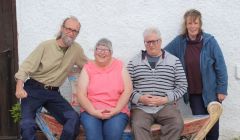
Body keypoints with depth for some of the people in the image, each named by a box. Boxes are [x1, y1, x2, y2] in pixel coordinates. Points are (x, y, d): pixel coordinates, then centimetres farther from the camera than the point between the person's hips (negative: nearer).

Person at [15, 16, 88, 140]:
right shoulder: (46, 46, -5)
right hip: (34, 89, -3)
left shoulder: (77, 49, 4)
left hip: (53, 93, 3)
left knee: (74, 119, -20)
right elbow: (27, 66, -8)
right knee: (27, 125, -24)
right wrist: (19, 86, -23)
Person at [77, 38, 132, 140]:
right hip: (91, 111, 0)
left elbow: (127, 91, 0)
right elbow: (81, 95, 0)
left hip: (117, 112, 0)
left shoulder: (119, 66, 8)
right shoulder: (88, 68, 7)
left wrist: (115, 110, -13)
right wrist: (94, 111, -14)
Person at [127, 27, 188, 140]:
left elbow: (182, 86, 8)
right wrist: (139, 98, -10)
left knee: (177, 124, -29)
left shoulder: (174, 61, 12)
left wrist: (166, 99, -6)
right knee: (138, 126, -32)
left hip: (166, 106, 1)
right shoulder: (134, 62, 13)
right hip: (141, 107, 0)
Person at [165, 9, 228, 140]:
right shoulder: (179, 42, -3)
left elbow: (220, 66, -6)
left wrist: (222, 90, -7)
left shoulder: (210, 41, -10)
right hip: (193, 93, 1)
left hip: (210, 91, -1)